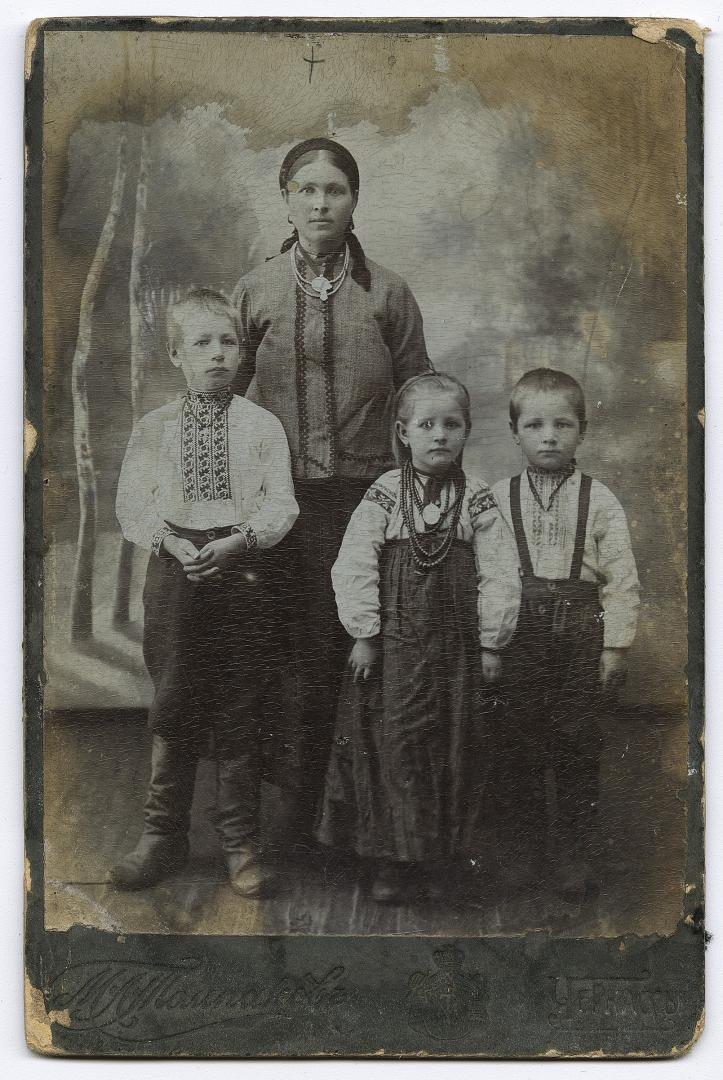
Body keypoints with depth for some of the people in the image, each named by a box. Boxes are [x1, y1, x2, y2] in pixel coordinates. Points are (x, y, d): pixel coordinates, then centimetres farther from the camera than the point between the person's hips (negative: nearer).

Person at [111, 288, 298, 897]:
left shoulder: (262, 426, 3)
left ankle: (242, 845, 17)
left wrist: (235, 542, -19)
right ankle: (164, 836, 20)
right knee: (173, 710, 5)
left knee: (240, 715, 4)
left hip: (241, 573, -1)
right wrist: (172, 542, -15)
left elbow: (281, 504, -3)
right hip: (174, 573, 1)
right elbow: (132, 505, 3)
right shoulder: (153, 429, 7)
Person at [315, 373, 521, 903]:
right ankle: (394, 858, 11)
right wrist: (364, 634, -9)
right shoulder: (382, 497, -3)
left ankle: (442, 851, 25)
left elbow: (501, 575, -1)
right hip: (393, 645, -1)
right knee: (392, 744, -1)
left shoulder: (479, 501, -1)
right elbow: (353, 567, -5)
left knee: (453, 749, 8)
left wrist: (491, 643, -4)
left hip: (458, 648, 1)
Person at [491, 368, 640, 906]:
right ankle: (526, 844, 24)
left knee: (577, 746, 5)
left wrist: (616, 646, -6)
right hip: (517, 634, 1)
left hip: (578, 635, -1)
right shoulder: (498, 499, 3)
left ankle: (576, 853, 18)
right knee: (518, 743, 8)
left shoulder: (599, 500, 0)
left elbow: (621, 579, -1)